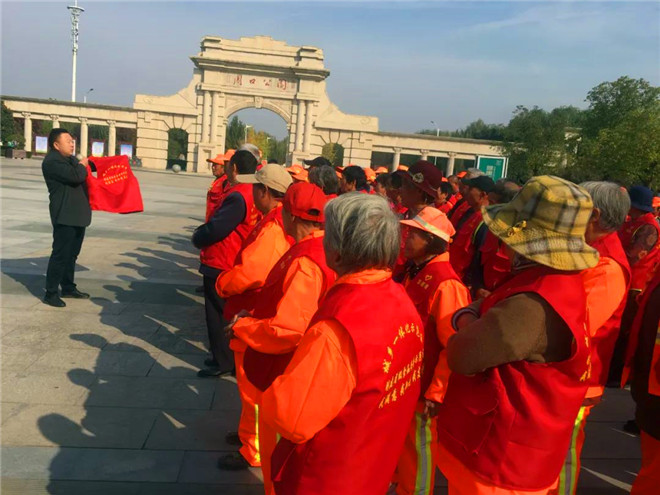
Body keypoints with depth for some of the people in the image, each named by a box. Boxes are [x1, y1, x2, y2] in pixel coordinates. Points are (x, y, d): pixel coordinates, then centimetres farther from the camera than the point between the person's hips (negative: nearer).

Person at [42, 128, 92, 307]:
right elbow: (76, 176, -26)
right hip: (64, 216, -9)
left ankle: (68, 288, 26)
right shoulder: (51, 162, -14)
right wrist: (82, 165, -6)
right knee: (60, 254, -6)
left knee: (72, 254, 16)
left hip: (77, 214, 10)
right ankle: (51, 293, 1)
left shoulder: (70, 159, 17)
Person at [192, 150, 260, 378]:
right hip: (234, 263, 9)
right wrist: (203, 235, 9)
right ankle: (225, 356, 32)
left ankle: (222, 361, 15)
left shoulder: (236, 197, -24)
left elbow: (215, 229, -27)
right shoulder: (251, 193, 6)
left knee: (217, 314, 4)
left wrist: (197, 237, -7)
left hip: (219, 265, -9)